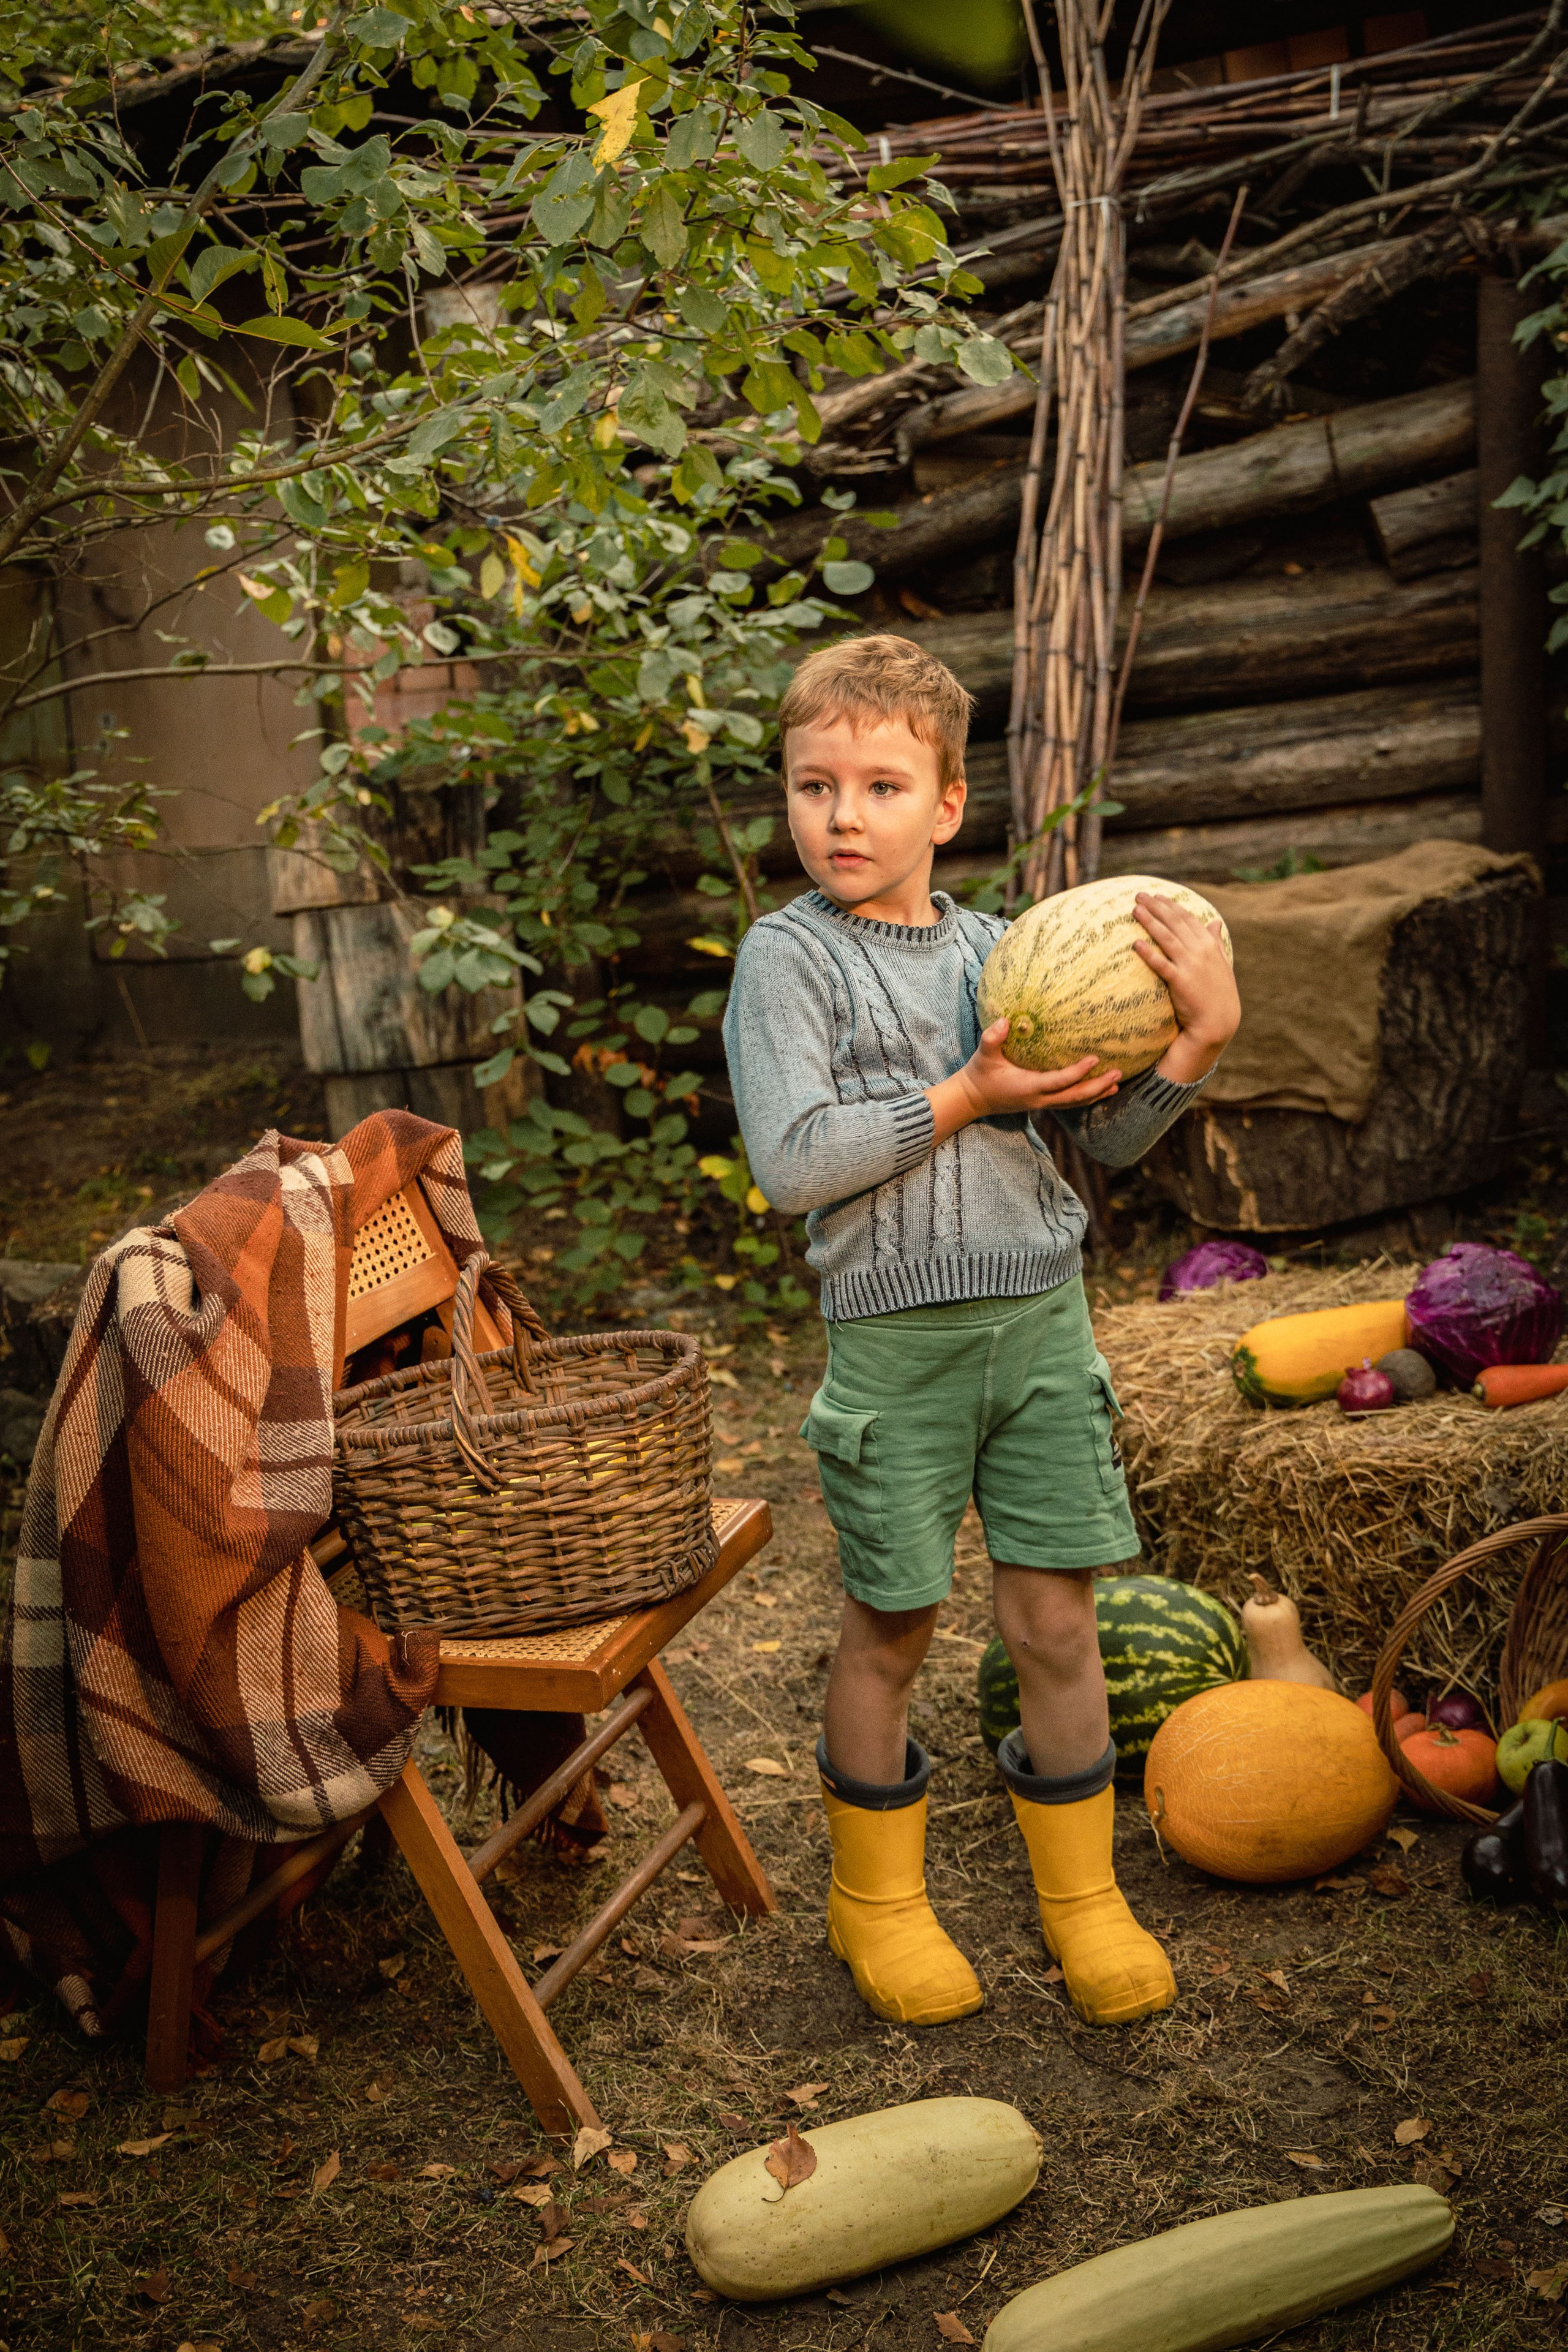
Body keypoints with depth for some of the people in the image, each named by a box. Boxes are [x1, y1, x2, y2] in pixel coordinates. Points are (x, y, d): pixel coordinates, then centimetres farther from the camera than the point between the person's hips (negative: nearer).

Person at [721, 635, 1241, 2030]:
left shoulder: (995, 950, 8)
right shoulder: (790, 957, -5)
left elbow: (1108, 1136, 9)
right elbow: (791, 1162, -17)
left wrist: (1202, 1039, -7)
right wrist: (963, 1100, -14)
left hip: (1041, 1317, 4)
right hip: (896, 1339, -3)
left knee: (1055, 1619, 9)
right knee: (893, 1627, 9)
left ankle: (1082, 1895, 29)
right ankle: (876, 1900, 31)